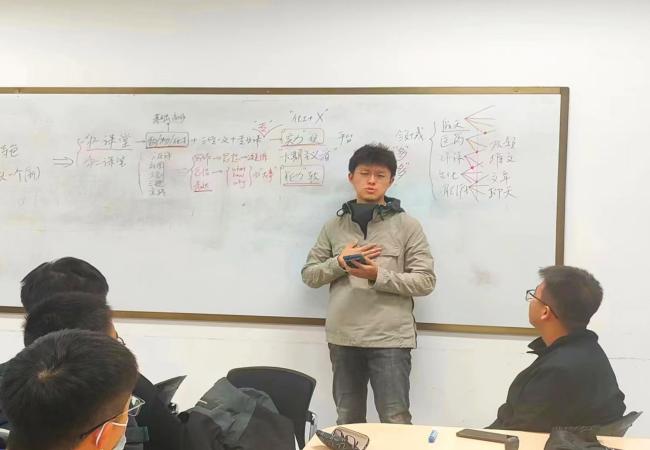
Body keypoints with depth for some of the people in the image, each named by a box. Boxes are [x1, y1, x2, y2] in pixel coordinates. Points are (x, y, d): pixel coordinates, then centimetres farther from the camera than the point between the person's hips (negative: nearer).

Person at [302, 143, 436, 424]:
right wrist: (339, 263, -8)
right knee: (347, 423, 15)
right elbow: (309, 275, 10)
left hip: (390, 339, -3)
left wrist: (378, 276, -17)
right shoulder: (334, 226, 9)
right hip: (343, 338, 4)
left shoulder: (407, 225, 0)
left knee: (396, 424, -2)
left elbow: (425, 281, -5)